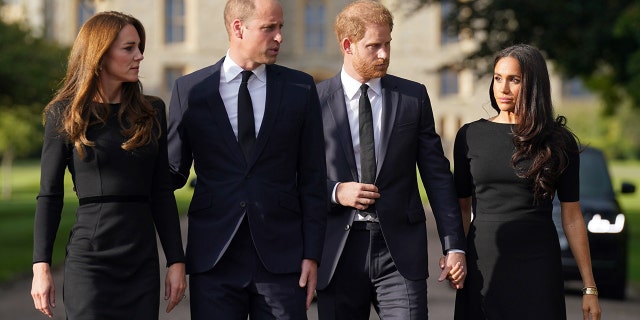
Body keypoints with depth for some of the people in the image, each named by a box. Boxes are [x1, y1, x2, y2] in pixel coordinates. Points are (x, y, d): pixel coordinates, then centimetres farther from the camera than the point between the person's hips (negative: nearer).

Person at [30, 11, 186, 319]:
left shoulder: (152, 111, 9)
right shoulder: (64, 114, 1)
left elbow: (162, 192, 10)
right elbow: (49, 196, 1)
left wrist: (176, 260, 4)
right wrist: (41, 267, -6)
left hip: (142, 260, 3)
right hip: (89, 257, -3)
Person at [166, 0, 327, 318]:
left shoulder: (300, 88, 6)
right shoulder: (190, 89, 4)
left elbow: (312, 178, 5)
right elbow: (174, 171, 10)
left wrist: (312, 254, 0)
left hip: (281, 256, 0)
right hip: (213, 258, 0)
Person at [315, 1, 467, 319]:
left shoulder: (413, 97, 7)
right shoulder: (315, 100, 2)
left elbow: (437, 174, 6)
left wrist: (454, 245, 2)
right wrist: (335, 192, -12)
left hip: (401, 250, 0)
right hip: (337, 254, 0)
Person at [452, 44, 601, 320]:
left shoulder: (557, 141, 1)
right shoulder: (470, 136, 4)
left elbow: (572, 217, 2)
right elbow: (462, 207, 8)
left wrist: (589, 287, 1)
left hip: (538, 265, -1)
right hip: (483, 265, 1)